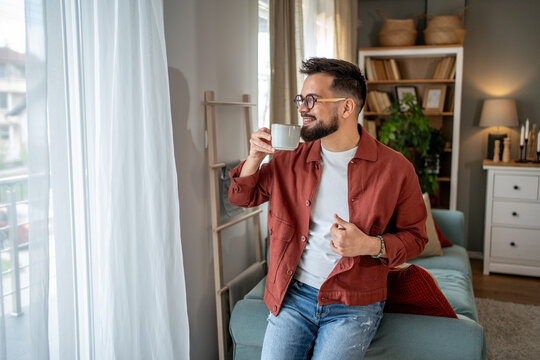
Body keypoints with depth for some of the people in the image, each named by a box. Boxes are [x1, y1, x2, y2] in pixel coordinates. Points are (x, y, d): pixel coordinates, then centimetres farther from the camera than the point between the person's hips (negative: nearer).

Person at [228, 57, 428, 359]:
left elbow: (415, 237, 1)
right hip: (293, 294, 3)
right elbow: (243, 197, 14)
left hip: (353, 304, -2)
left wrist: (371, 245, -19)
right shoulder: (290, 158, 2)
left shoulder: (395, 168, -8)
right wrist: (255, 158, -6)